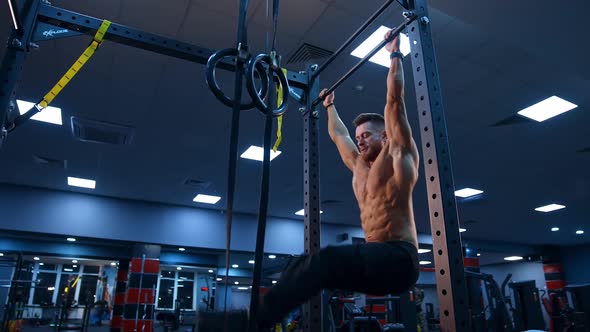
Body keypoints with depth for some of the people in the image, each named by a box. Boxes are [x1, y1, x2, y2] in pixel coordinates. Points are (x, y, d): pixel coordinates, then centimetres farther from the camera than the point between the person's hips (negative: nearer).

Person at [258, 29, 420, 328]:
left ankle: (257, 319, -34)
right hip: (374, 258, 8)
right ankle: (259, 313, -14)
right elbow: (337, 135, 36)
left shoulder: (397, 154, 2)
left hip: (399, 259, -8)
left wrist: (395, 54, 3)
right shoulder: (359, 165, 22)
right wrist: (330, 107, 47)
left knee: (327, 259, -31)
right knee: (305, 264, -9)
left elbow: (395, 100, -3)